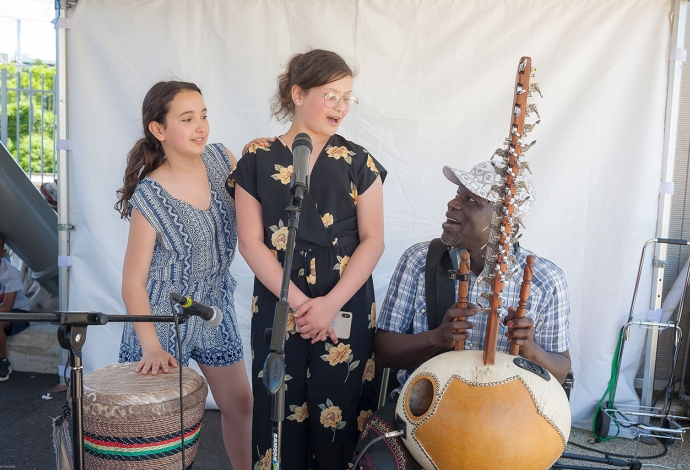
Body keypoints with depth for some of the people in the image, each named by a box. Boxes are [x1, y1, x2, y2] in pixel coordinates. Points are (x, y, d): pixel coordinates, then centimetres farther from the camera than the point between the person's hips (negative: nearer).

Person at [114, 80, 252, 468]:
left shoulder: (221, 159, -6)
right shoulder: (149, 198, -20)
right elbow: (133, 282, -14)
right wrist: (150, 346, -22)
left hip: (216, 307, 5)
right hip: (164, 314, -5)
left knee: (241, 406, 15)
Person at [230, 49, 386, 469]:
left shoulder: (357, 161, 2)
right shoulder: (258, 161, 1)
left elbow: (373, 240, -2)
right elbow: (251, 242, -2)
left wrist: (330, 304, -13)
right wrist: (298, 303, -11)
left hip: (346, 308, 0)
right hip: (278, 307, 0)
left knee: (338, 414, 5)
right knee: (282, 414, 8)